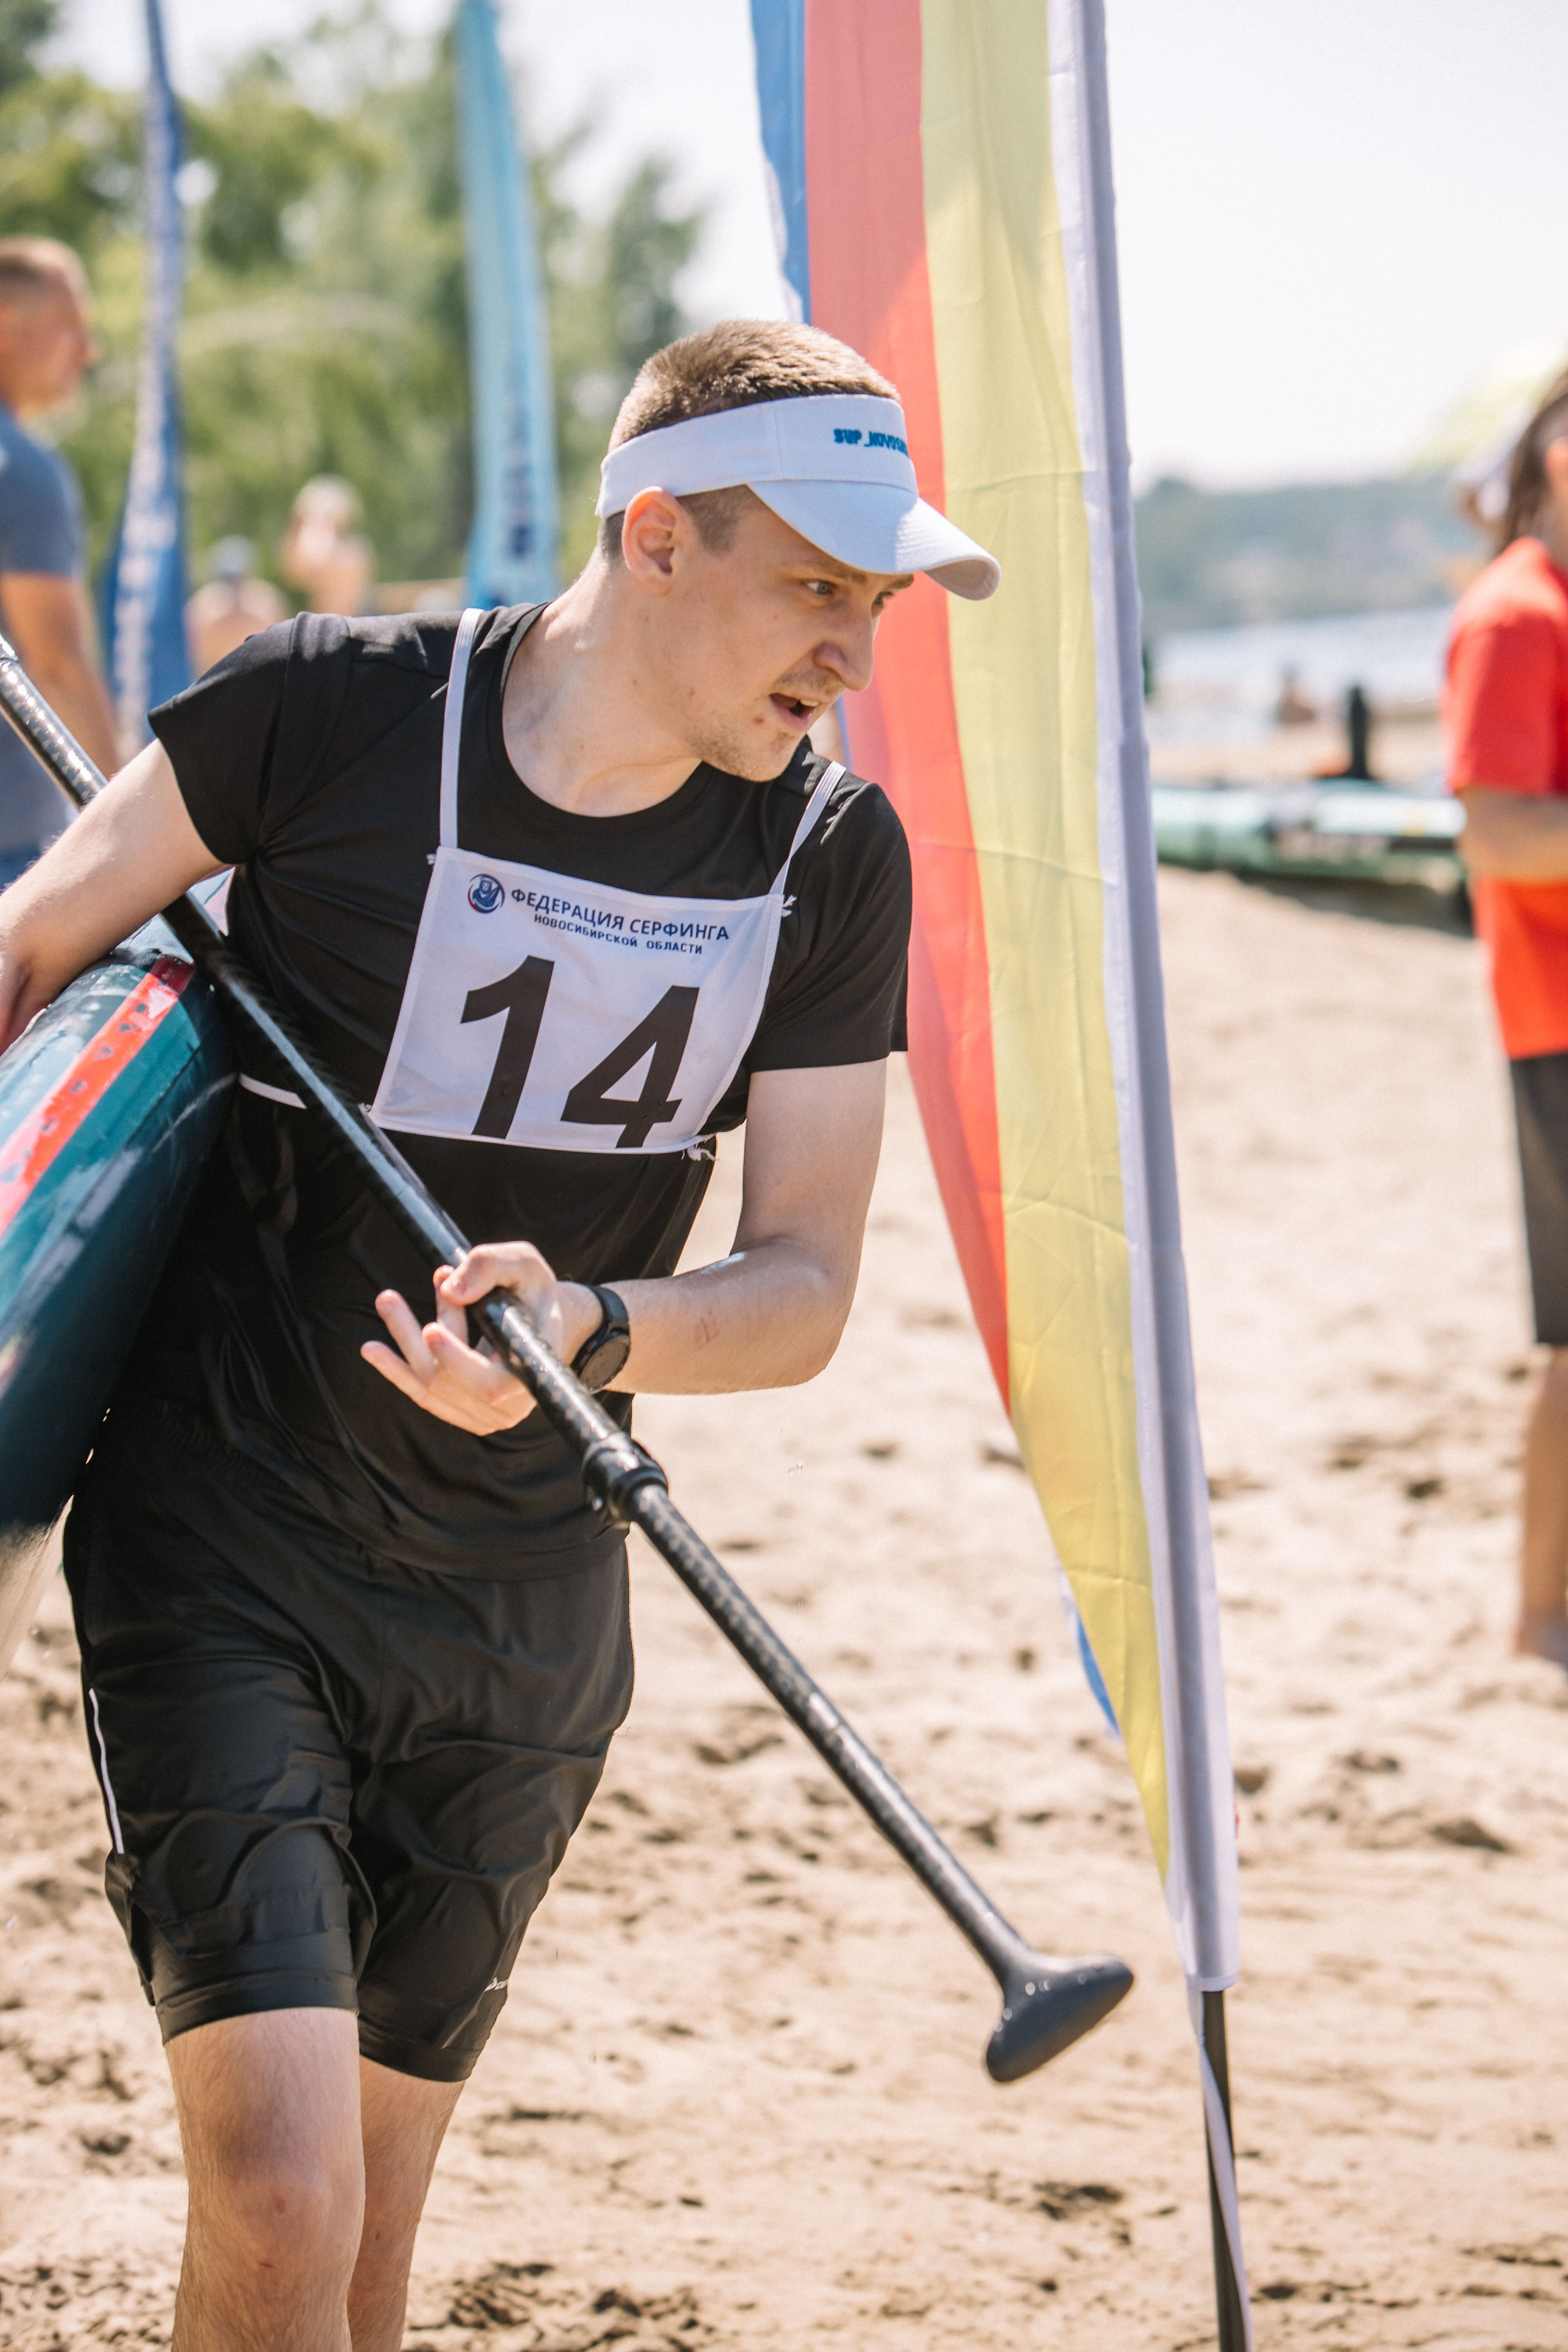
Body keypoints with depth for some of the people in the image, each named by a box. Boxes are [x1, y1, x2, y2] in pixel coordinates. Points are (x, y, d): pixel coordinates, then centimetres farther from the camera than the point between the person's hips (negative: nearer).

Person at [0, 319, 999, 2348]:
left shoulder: (831, 858, -3)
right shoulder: (331, 713, -13)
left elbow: (801, 1289, -2)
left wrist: (586, 1329, -22)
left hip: (522, 1608, 4)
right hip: (219, 1556, -4)